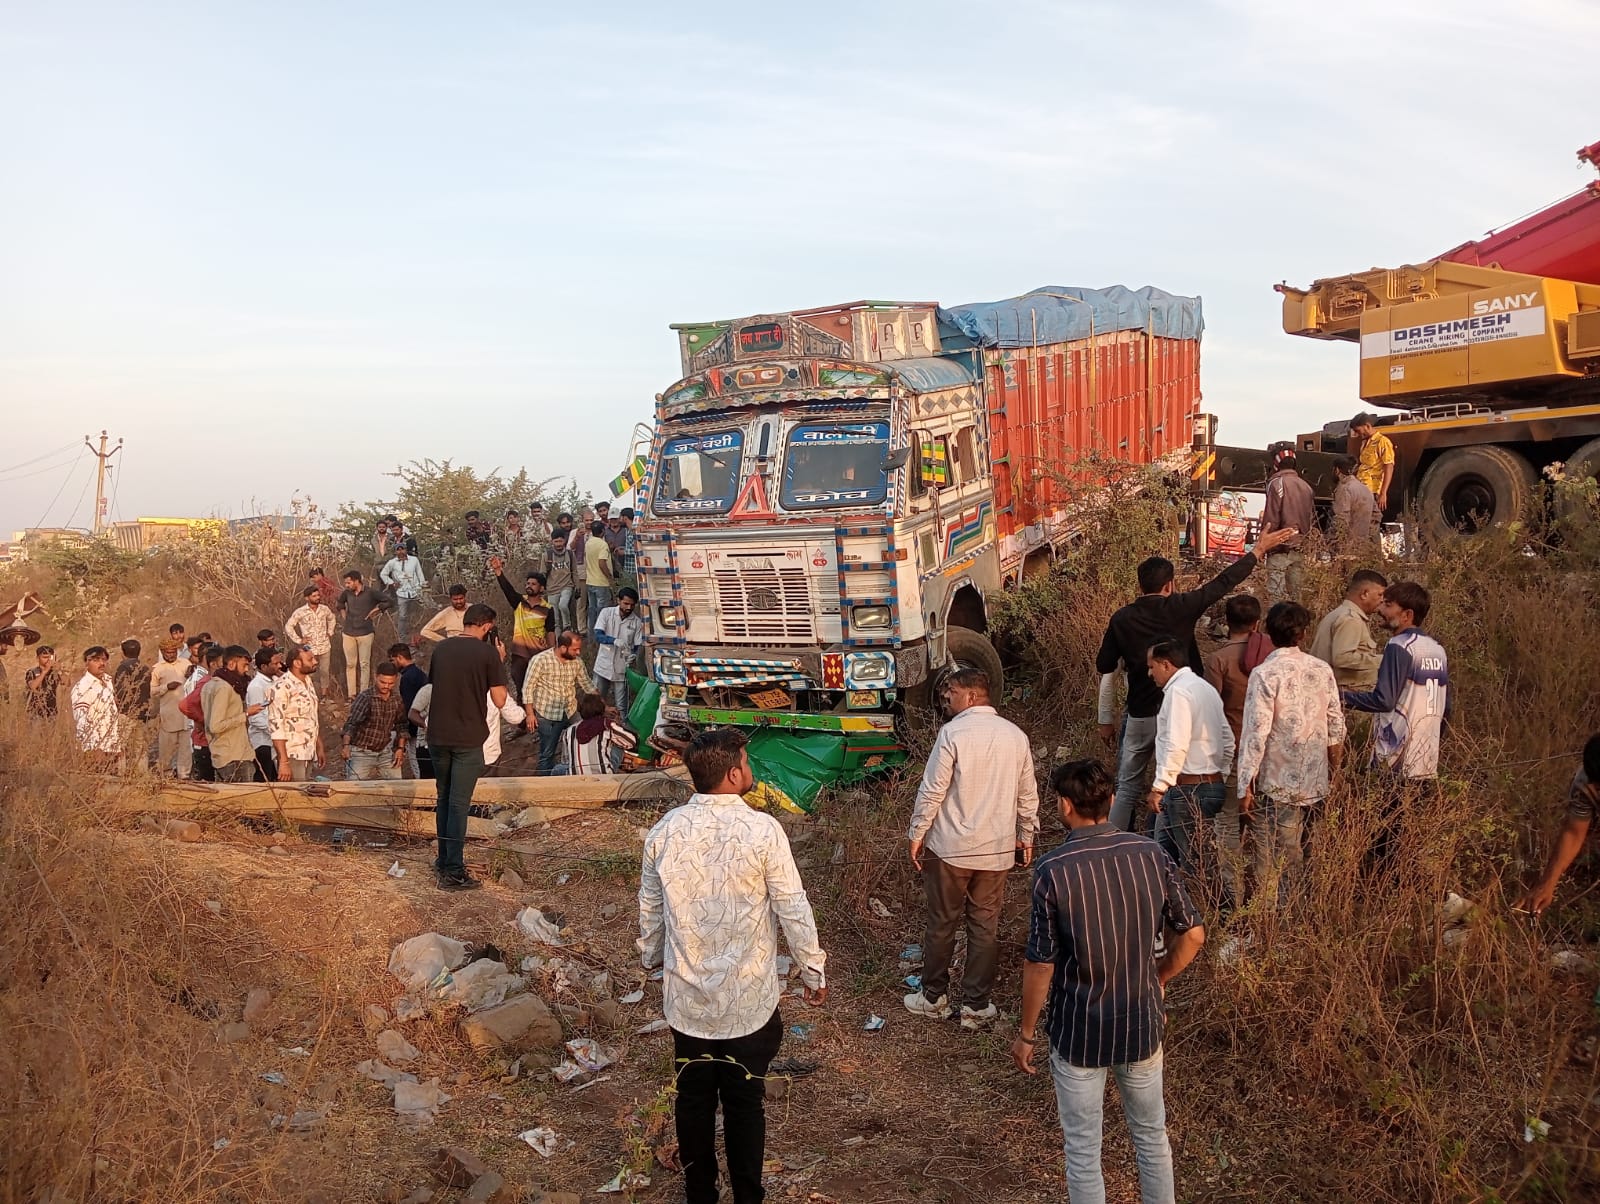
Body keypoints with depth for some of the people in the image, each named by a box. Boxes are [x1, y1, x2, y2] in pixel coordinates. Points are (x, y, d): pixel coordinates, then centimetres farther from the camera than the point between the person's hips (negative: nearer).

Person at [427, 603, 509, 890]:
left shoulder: (441, 649, 6)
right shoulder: (488, 653, -10)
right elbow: (499, 700, -9)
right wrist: (499, 664, 2)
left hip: (438, 737, 5)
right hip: (467, 740, -5)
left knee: (444, 799, 18)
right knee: (459, 803, -2)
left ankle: (444, 860, 28)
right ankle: (453, 872, 0)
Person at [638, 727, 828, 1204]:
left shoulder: (665, 830, -7)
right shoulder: (762, 830, -19)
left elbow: (650, 908, 5)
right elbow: (793, 910, -12)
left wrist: (651, 958, 22)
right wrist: (814, 971, 1)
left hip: (687, 995, 3)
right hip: (749, 997, -3)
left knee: (693, 1097, 17)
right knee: (745, 1101, 12)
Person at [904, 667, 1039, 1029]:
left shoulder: (953, 732, -14)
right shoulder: (1015, 735, 2)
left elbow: (932, 790, -14)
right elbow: (1028, 795, 8)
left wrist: (917, 834, -3)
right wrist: (1025, 836, 21)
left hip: (950, 848, -4)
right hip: (997, 850, 4)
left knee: (942, 924, 11)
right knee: (985, 927, 12)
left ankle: (934, 997, 25)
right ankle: (976, 1007, 18)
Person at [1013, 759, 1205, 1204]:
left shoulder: (1053, 870, -20)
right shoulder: (1152, 855, -9)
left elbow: (1040, 964, -15)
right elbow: (1193, 934, -3)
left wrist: (1026, 1033, -2)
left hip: (1078, 1032, -3)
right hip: (1142, 1024, 4)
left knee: (1083, 1150, 13)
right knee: (1152, 1135, 24)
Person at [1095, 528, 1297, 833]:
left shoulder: (1121, 619, -3)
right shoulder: (1180, 608, -9)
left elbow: (1104, 666, 2)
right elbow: (1223, 583, -2)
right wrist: (1259, 550, 8)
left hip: (1140, 715, 2)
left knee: (1127, 788, 13)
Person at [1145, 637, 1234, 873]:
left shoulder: (1178, 690, -13)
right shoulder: (1206, 687, 16)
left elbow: (1176, 745, -22)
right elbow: (1228, 740, 18)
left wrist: (1158, 786, -18)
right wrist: (1219, 779, 23)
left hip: (1186, 789, -10)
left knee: (1191, 859, -2)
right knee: (1163, 848, 14)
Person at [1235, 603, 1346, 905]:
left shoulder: (1265, 673, -13)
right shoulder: (1323, 670, 3)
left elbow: (1256, 732, -16)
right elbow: (1336, 727, 8)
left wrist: (1245, 785, -12)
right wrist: (1332, 769, 21)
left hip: (1278, 782, -5)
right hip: (1315, 783, 5)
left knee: (1274, 864, 1)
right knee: (1296, 854, 16)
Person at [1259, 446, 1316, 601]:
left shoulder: (1276, 484, -8)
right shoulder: (1306, 486, 11)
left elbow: (1271, 519, -13)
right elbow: (1313, 520, 14)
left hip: (1281, 548, -7)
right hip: (1300, 549, 7)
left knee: (1276, 594, -7)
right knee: (1295, 594, 11)